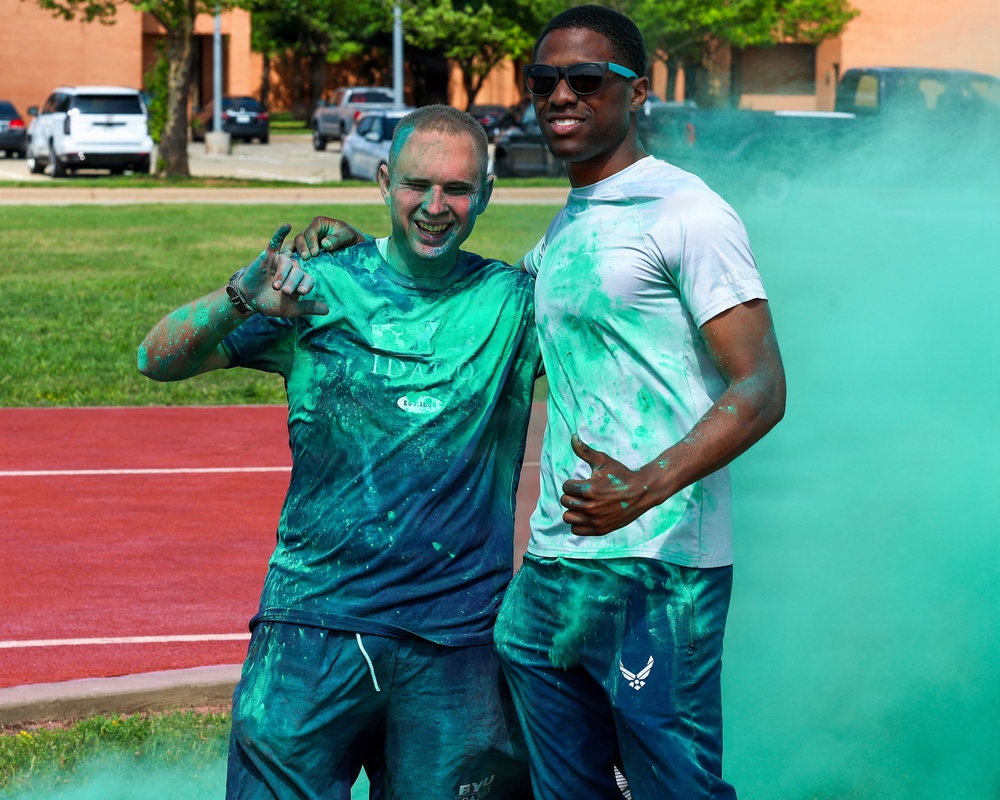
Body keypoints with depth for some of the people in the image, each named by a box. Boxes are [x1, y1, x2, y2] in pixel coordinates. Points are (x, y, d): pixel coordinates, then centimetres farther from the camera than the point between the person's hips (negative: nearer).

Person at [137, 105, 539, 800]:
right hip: (313, 622, 0)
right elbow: (159, 360, -1)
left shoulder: (514, 302, 6)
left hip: (458, 640, 0)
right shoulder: (321, 287, 4)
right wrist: (240, 299, -20)